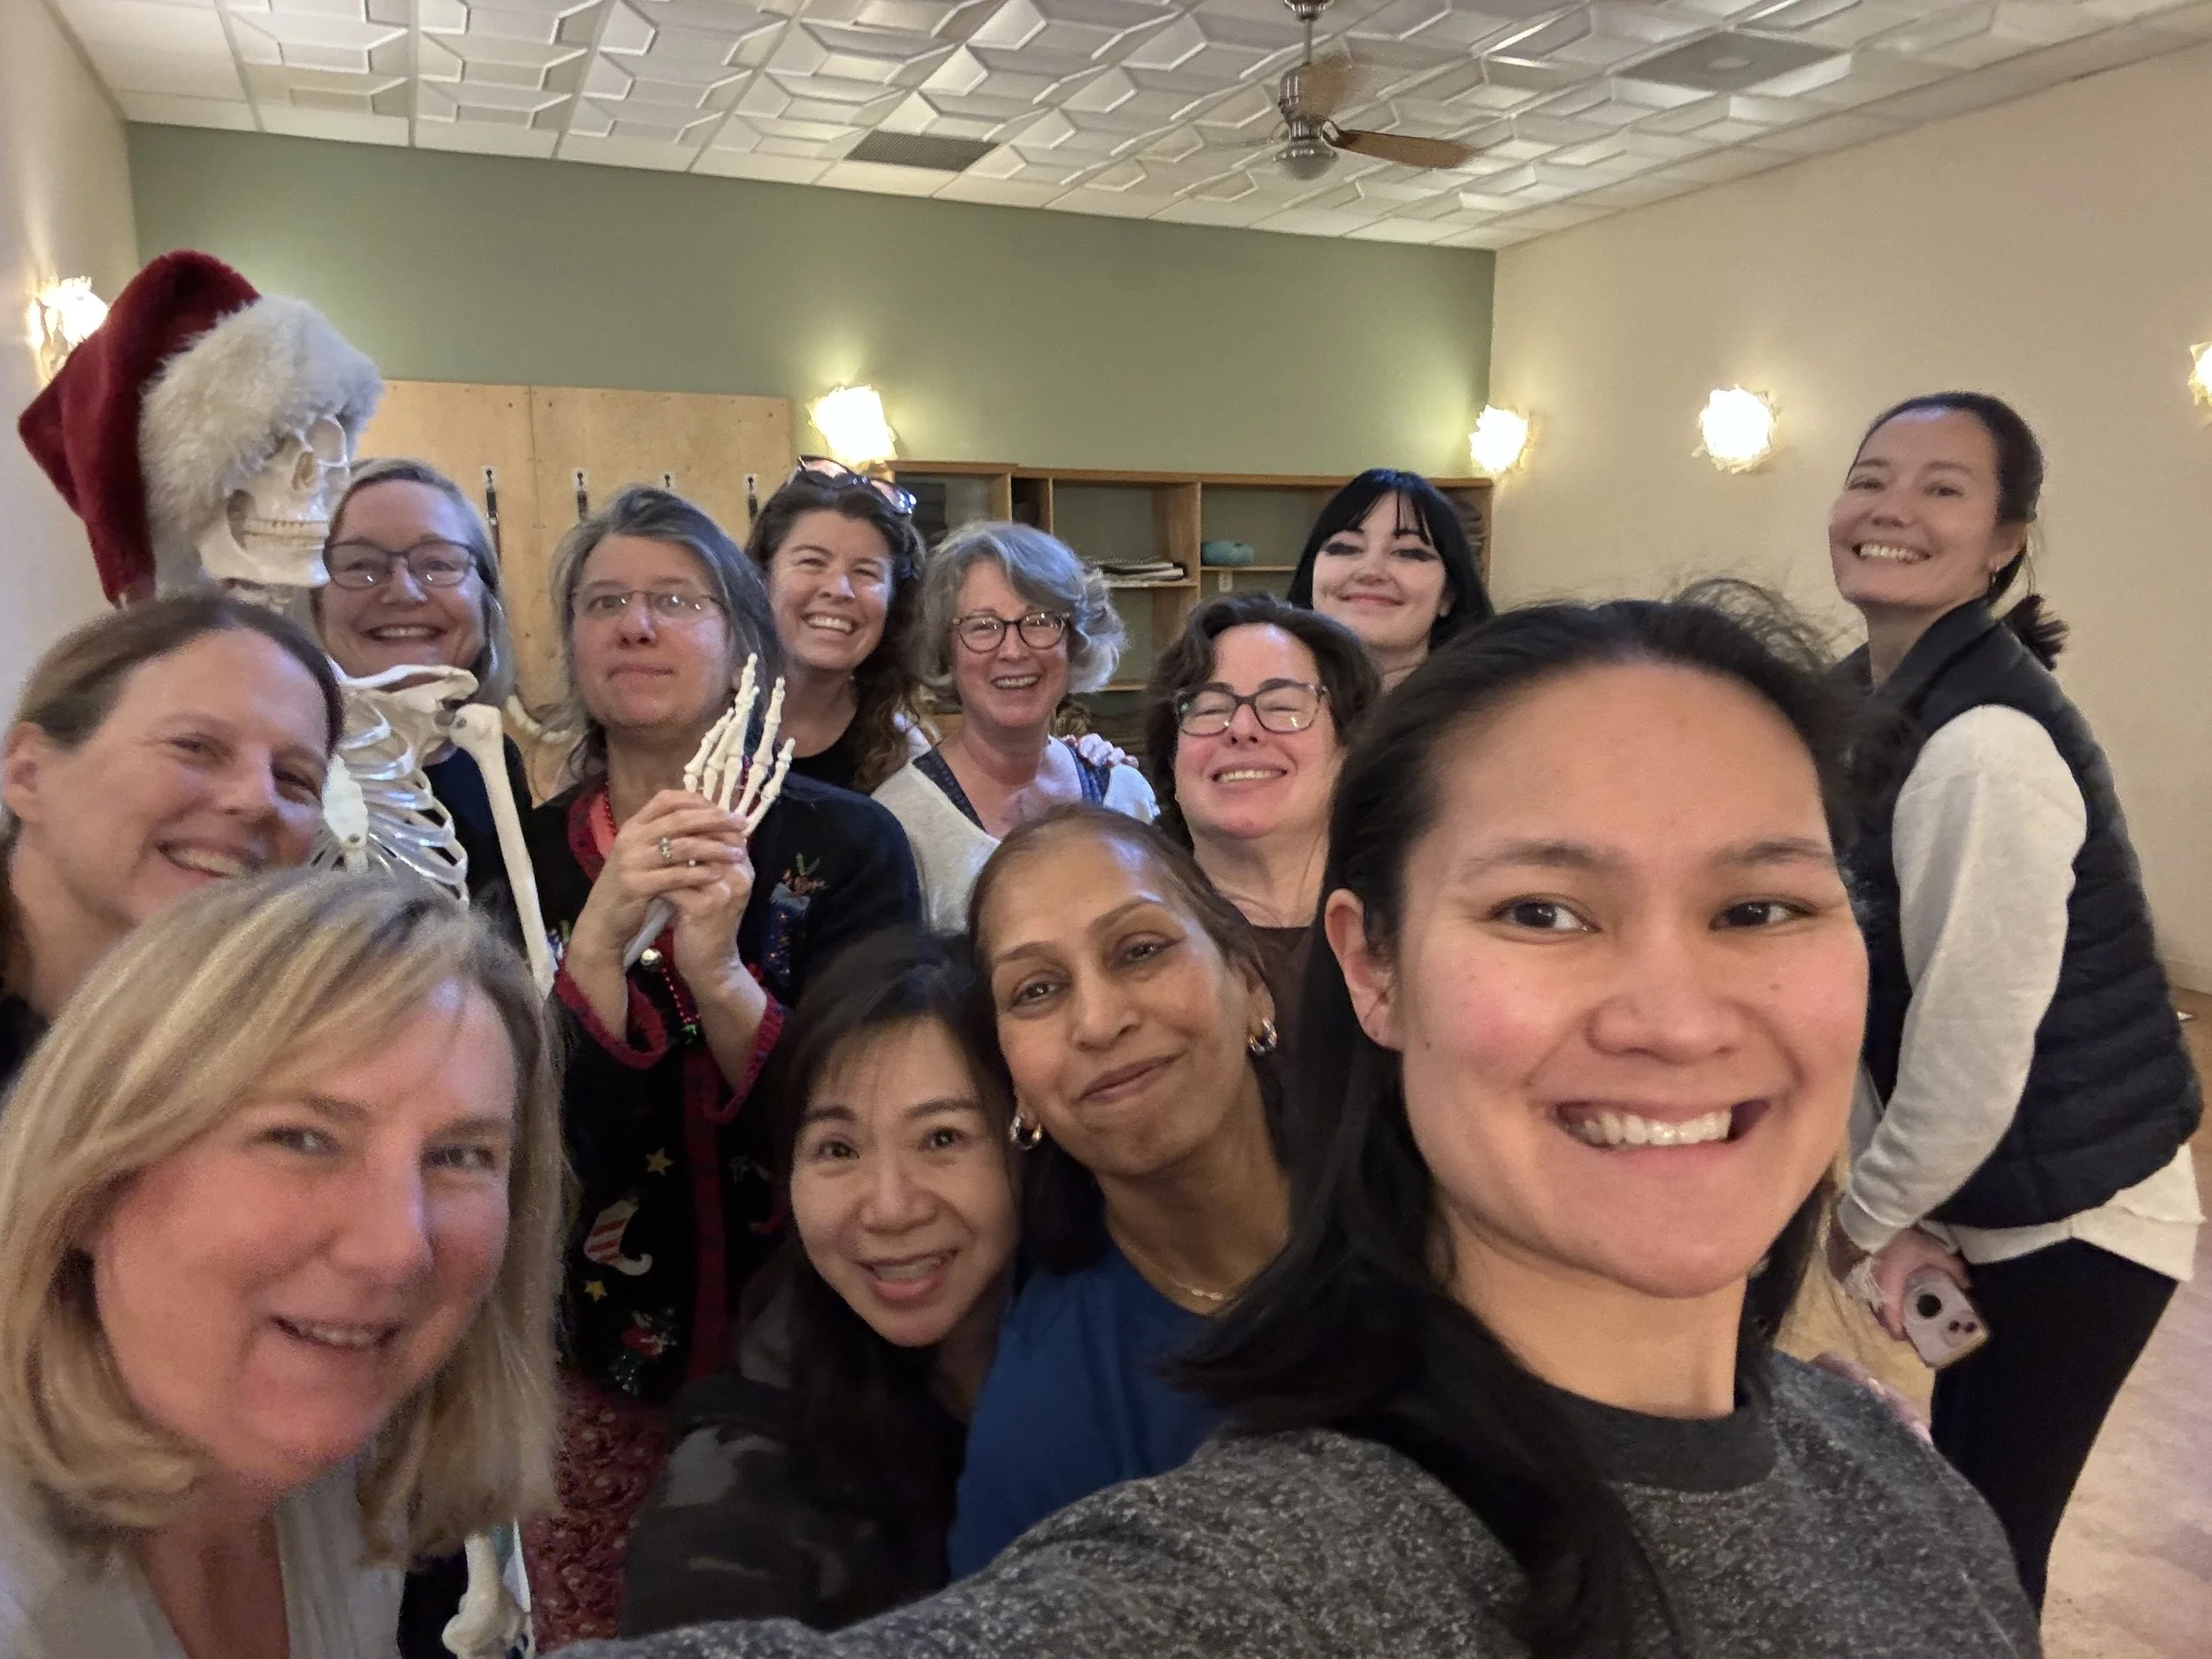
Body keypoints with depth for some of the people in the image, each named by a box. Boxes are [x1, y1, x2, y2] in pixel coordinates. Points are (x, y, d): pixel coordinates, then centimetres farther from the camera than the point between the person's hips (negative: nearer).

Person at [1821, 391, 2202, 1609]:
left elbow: (1975, 1041, -24)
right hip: (1994, 1205, 8)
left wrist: (1869, 1211, -8)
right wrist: (1890, 1202, 0)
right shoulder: (1872, 703, 2)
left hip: (2073, 1222, -7)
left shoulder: (1983, 743, -27)